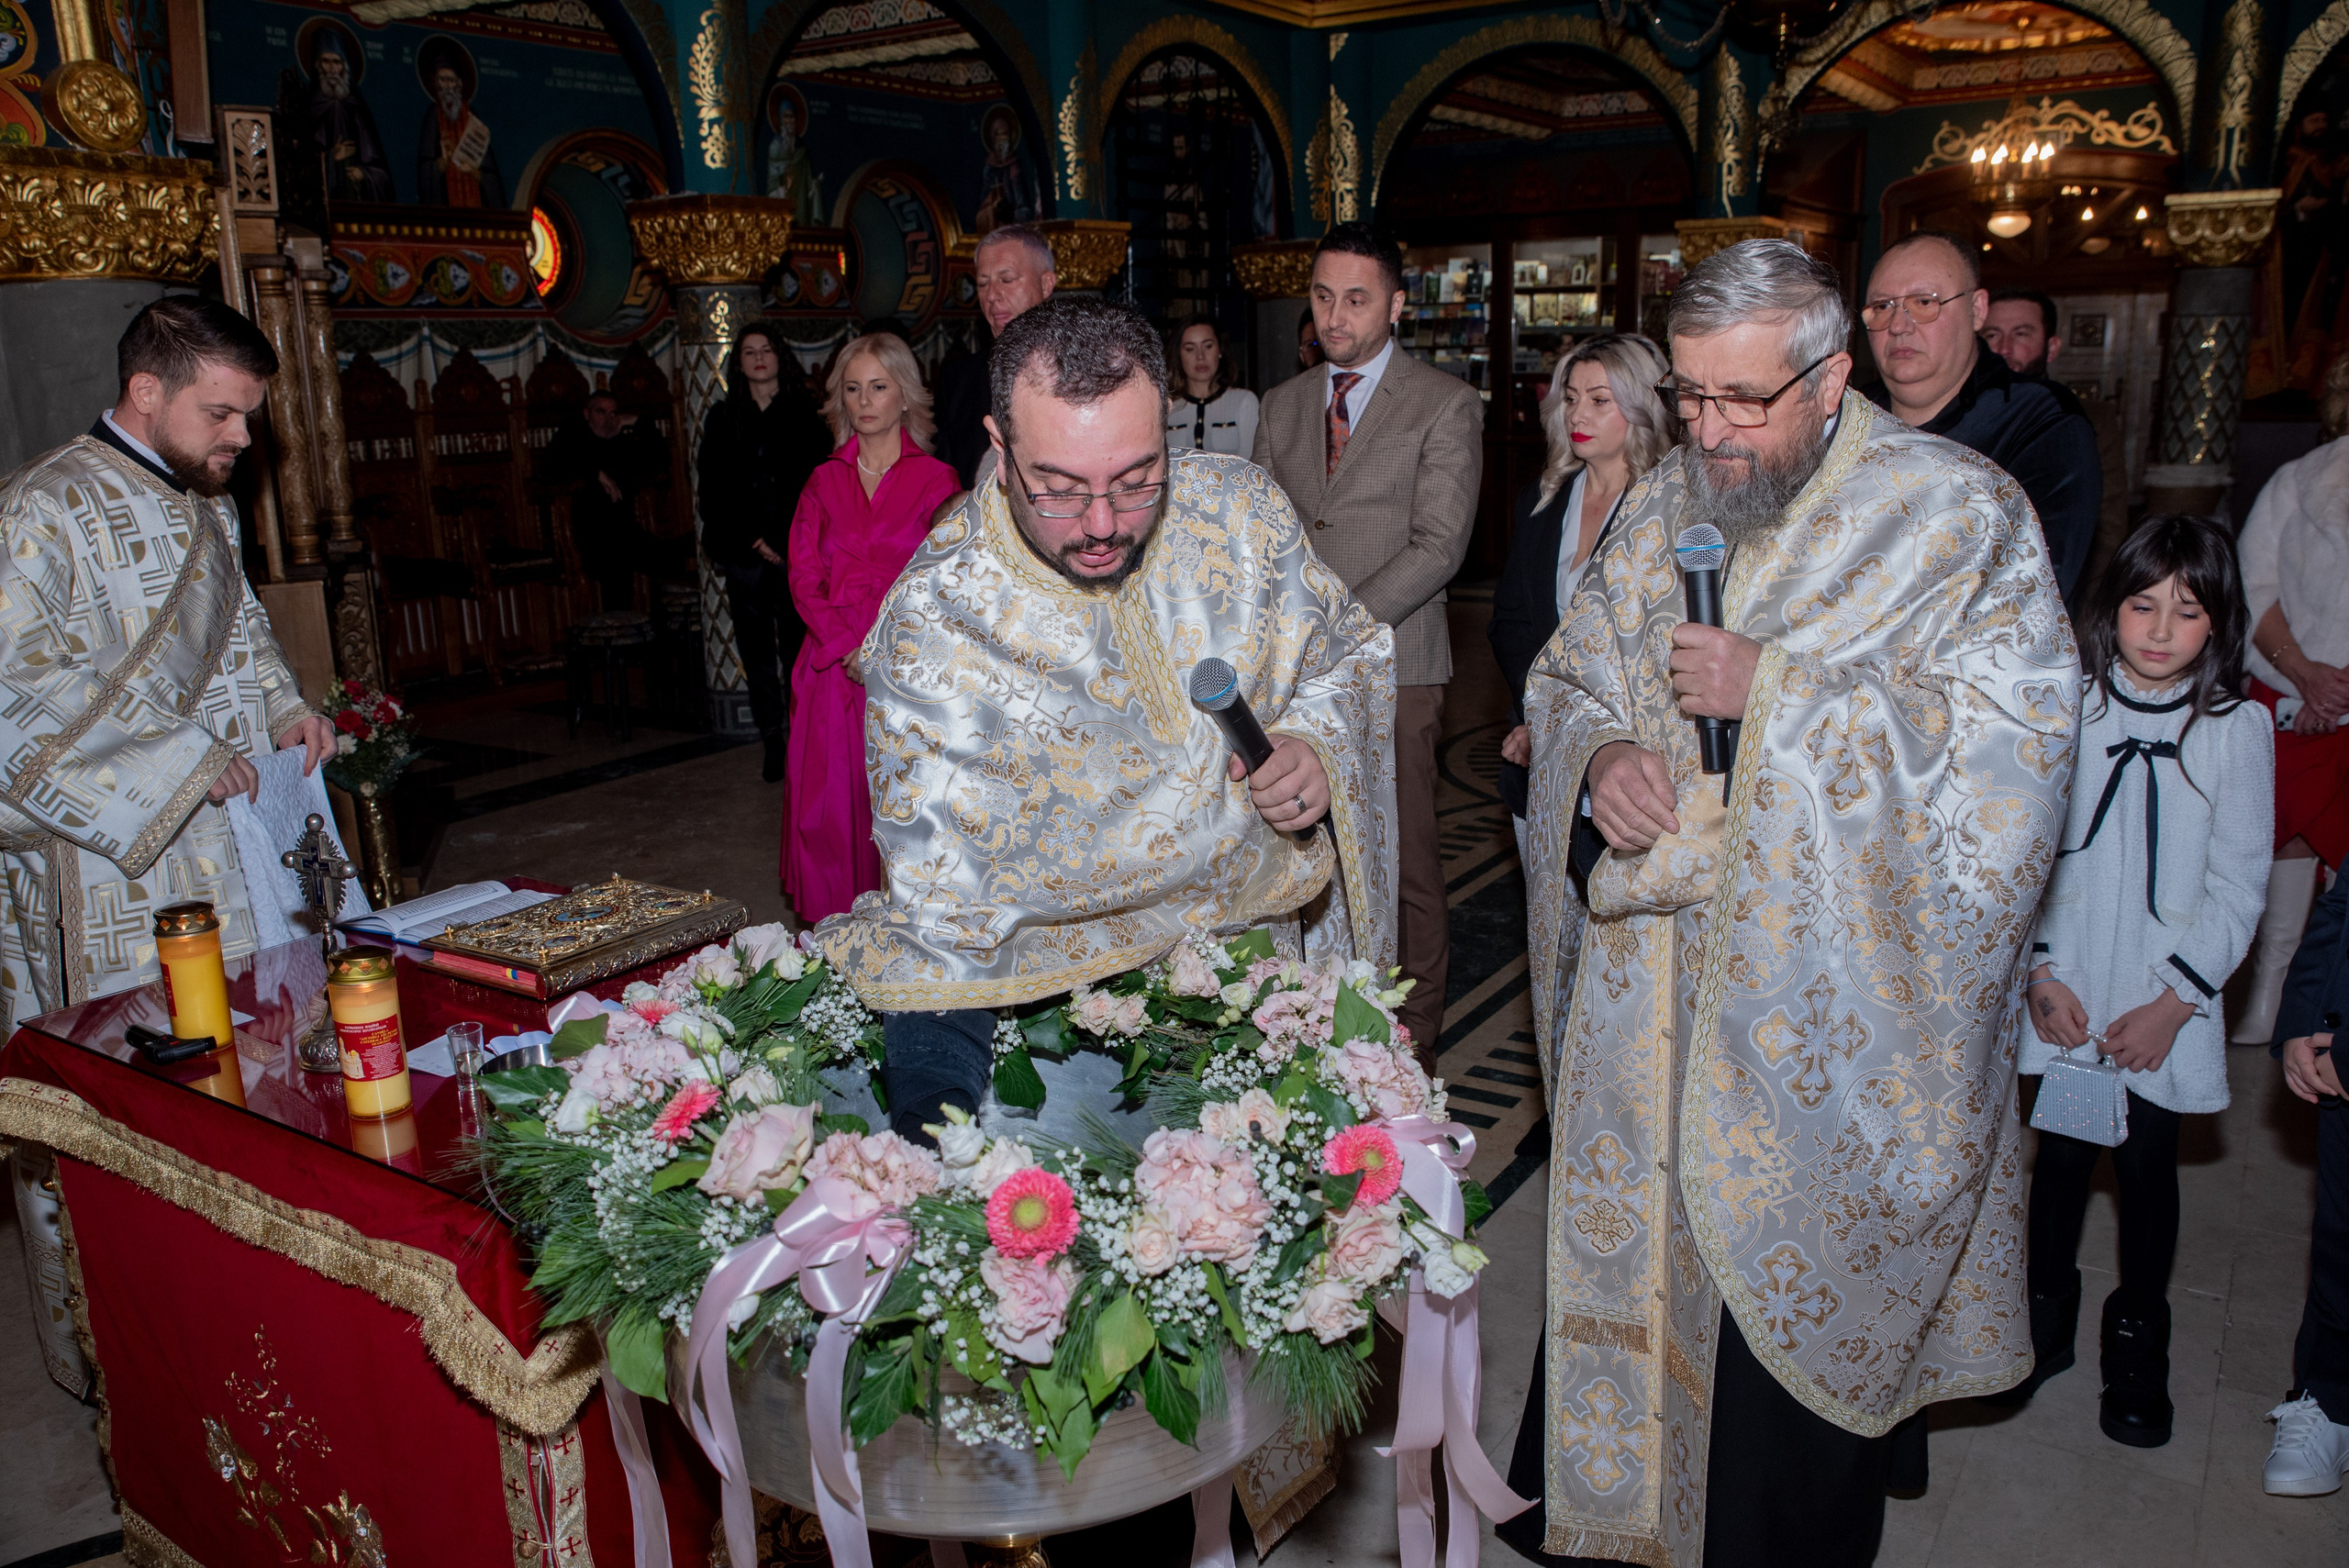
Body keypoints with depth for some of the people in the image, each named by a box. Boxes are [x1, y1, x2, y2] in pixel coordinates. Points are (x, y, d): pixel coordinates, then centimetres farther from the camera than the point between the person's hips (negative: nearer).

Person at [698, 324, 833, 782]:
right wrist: (753, 541, -5)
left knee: (799, 653, -5)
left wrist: (784, 542, -10)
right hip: (746, 559, 2)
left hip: (796, 556, -2)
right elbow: (713, 491, 8)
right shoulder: (723, 420, 12)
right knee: (758, 660, 2)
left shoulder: (806, 415, 6)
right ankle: (774, 749, 8)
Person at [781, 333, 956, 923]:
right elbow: (804, 577, 7)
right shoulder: (824, 481, 13)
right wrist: (848, 646, -8)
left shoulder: (935, 479, 5)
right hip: (833, 666, 2)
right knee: (826, 804, 0)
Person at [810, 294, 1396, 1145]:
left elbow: (1353, 652, 11)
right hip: (1068, 991, -2)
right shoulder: (933, 626, -19)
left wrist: (1317, 744, -12)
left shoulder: (1241, 508, -9)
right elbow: (942, 923, -16)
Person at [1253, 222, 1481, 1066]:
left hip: (1390, 665, -4)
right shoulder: (1283, 403, 16)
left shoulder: (1446, 404, 1)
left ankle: (1414, 1042, 13)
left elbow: (1438, 545, -8)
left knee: (1405, 864, 0)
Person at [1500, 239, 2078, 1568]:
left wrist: (1775, 690, -21)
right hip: (1650, 990, 5)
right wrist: (1600, 750, -10)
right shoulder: (1664, 508, 8)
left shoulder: (1960, 512, -7)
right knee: (1636, 1255, 15)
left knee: (1793, 1290, 7)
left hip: (1830, 1010, -4)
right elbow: (1570, 676, 14)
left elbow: (2019, 725, -16)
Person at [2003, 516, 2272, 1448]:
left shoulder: (2238, 728, -5)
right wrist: (2039, 970, -6)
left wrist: (2173, 999, -8)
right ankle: (2047, 1319, 31)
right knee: (2061, 1153, 10)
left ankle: (2138, 1340, 30)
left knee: (2147, 1165, 9)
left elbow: (2237, 889, -2)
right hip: (2063, 996, 0)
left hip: (2165, 1007, 0)